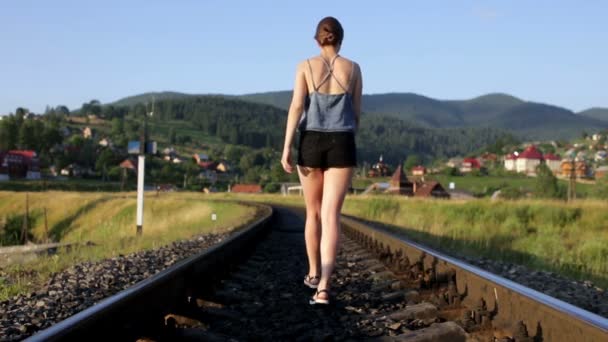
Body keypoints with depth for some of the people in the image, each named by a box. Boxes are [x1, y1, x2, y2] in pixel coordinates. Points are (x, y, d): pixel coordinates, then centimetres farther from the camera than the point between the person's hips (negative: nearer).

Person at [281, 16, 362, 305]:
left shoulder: (305, 66, -1)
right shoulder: (353, 68, 2)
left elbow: (296, 107, -10)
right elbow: (356, 113, 8)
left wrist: (286, 148, -10)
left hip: (311, 146, 0)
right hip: (340, 147, 0)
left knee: (314, 212, 19)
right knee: (331, 217, -6)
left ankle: (314, 273, 33)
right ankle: (323, 287, -18)